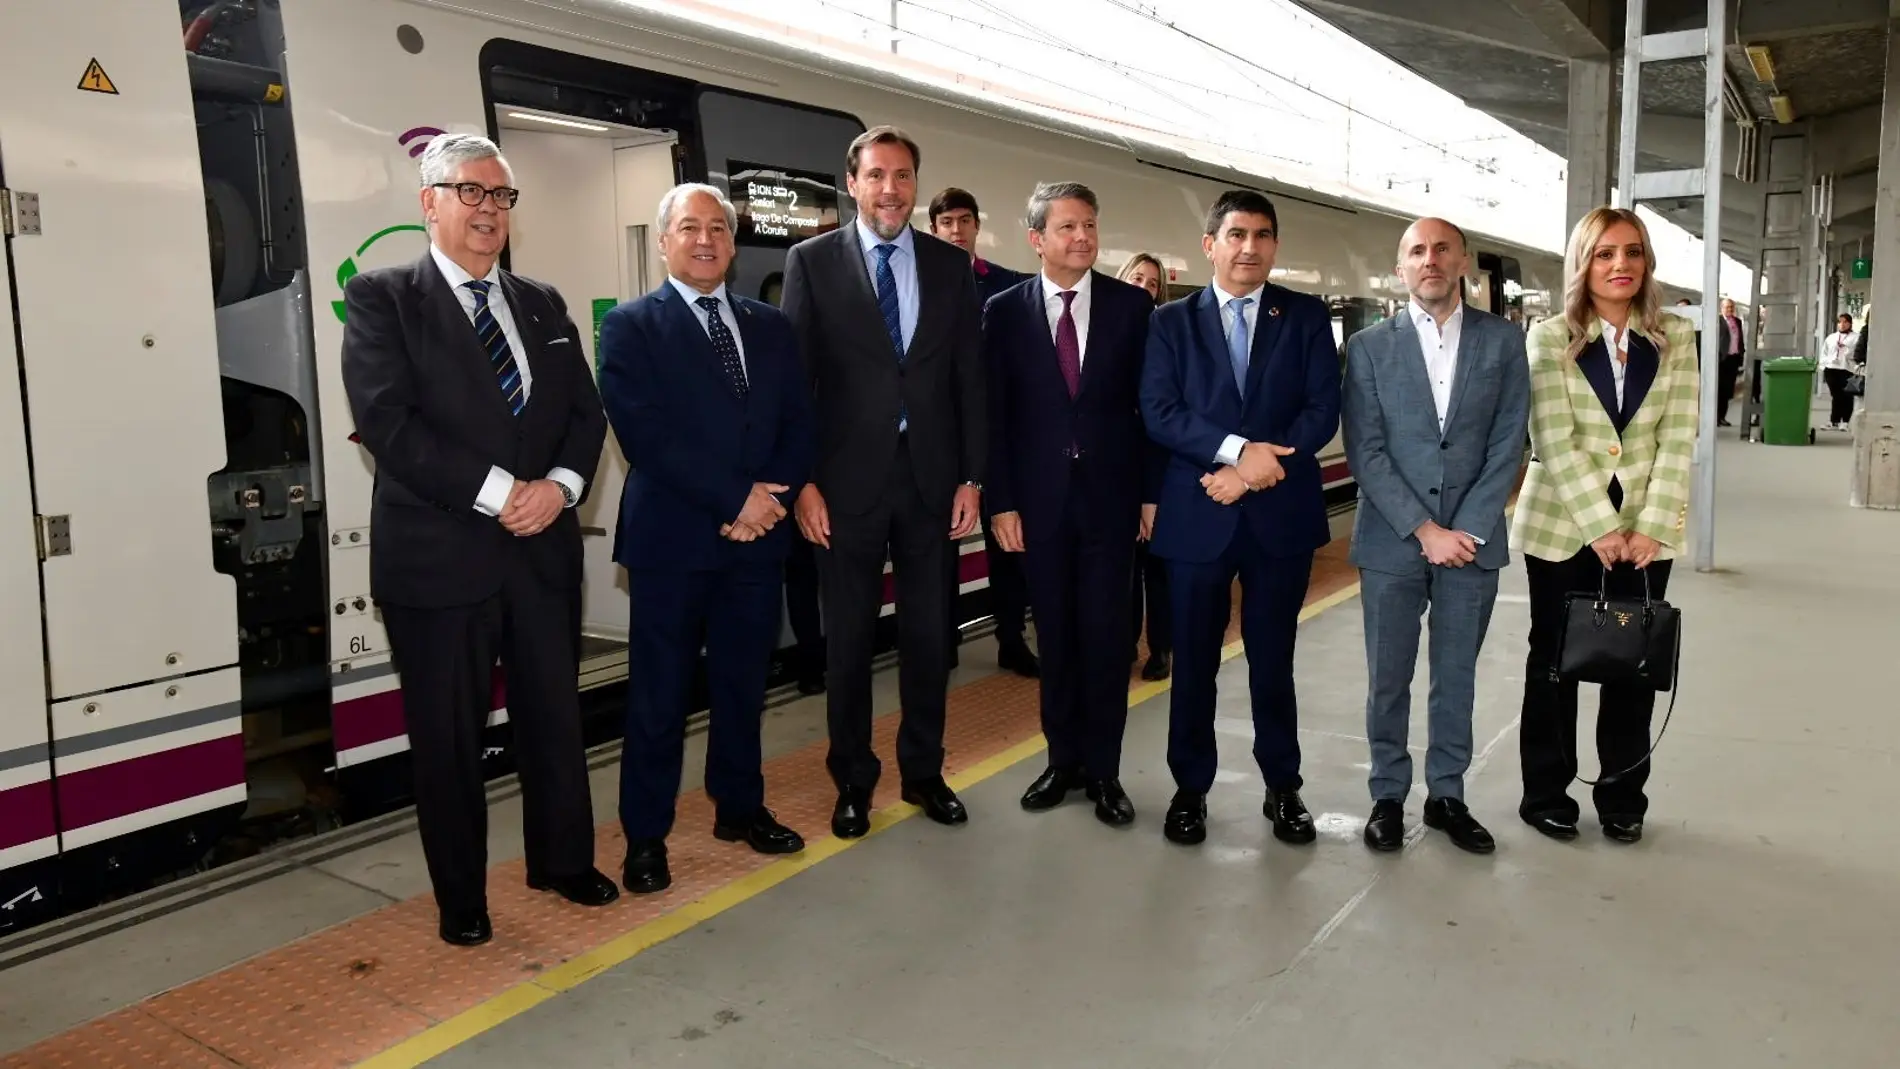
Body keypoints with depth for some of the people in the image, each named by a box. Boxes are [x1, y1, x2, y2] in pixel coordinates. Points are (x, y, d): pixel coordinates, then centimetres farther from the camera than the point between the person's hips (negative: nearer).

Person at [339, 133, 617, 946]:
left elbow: (586, 413, 9)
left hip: (542, 549, 5)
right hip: (438, 557, -4)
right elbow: (387, 420, -15)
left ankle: (564, 861, 35)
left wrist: (560, 485, -11)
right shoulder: (381, 297, -3)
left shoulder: (543, 304, 13)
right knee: (447, 736, 8)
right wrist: (497, 492, -19)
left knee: (555, 717, 15)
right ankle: (461, 897, 26)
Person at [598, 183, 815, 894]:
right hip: (672, 540, -4)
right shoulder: (630, 328, -2)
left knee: (743, 684, 15)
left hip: (757, 535, 4)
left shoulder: (770, 328, 13)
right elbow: (645, 434, -14)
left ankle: (740, 808, 31)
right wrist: (737, 497, -17)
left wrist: (770, 499, -10)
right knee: (659, 696, 4)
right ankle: (646, 837, 17)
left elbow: (799, 425, 7)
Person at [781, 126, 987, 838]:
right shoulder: (812, 261, -1)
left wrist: (972, 477, 0)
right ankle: (853, 780, 24)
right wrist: (802, 482, -9)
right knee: (848, 639, 9)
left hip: (932, 477, 2)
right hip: (848, 480, -2)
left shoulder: (951, 265, 7)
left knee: (928, 634, 11)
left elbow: (970, 379, 6)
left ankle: (924, 771, 28)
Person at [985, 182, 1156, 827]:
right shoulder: (1005, 310, 1)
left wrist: (1153, 491, -1)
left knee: (1105, 633, 3)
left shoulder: (1132, 306, 1)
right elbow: (995, 414, 0)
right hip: (1039, 497, 1)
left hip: (1110, 494, -1)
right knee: (1055, 634, 10)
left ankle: (1103, 768, 16)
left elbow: (1149, 405, 2)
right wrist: (1001, 501, -4)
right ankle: (1063, 759, 24)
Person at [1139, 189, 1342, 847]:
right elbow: (1158, 412, -6)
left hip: (1282, 513, 1)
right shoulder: (1171, 322, 5)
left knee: (1273, 658, 11)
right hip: (1197, 514, 0)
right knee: (1193, 660, 8)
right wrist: (1236, 449, -19)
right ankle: (1190, 787, 22)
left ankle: (1283, 787, 25)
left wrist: (1257, 467, -15)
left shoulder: (1306, 317, 6)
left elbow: (1323, 409, -3)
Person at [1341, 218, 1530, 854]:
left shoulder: (1503, 341, 4)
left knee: (1456, 679, 11)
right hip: (1391, 540, -1)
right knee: (1388, 680, 6)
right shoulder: (1369, 346, 0)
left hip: (1473, 539, 1)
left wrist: (1467, 530, -9)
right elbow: (1365, 450, -6)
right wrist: (1424, 531, -12)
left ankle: (1446, 796, 25)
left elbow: (1507, 445, 0)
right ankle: (1388, 796, 21)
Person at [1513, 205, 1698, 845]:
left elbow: (1678, 440, -2)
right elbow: (1555, 443, -10)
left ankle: (1623, 798, 23)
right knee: (1554, 662, 8)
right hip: (1562, 527, -2)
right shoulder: (1549, 339, -3)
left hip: (1645, 532, 2)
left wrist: (1650, 527, -11)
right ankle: (1546, 793, 21)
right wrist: (1601, 528, -15)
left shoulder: (1677, 338, 4)